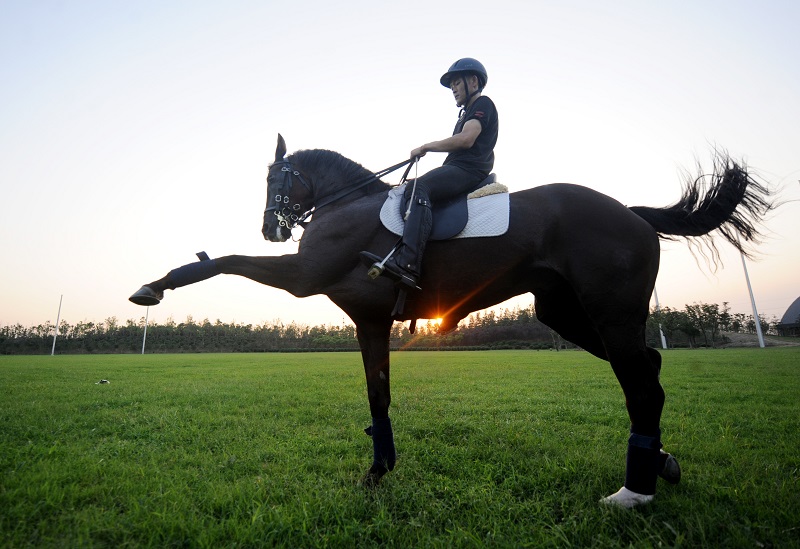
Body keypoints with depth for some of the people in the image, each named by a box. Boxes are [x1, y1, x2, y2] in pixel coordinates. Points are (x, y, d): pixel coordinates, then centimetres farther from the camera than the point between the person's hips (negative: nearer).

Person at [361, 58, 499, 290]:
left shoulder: (483, 103, 1)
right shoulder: (468, 113, 32)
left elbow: (466, 140, -16)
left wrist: (426, 147, -10)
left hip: (468, 170, -11)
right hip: (458, 169, 11)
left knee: (419, 188, -32)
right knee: (408, 189, 9)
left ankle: (408, 263, -47)